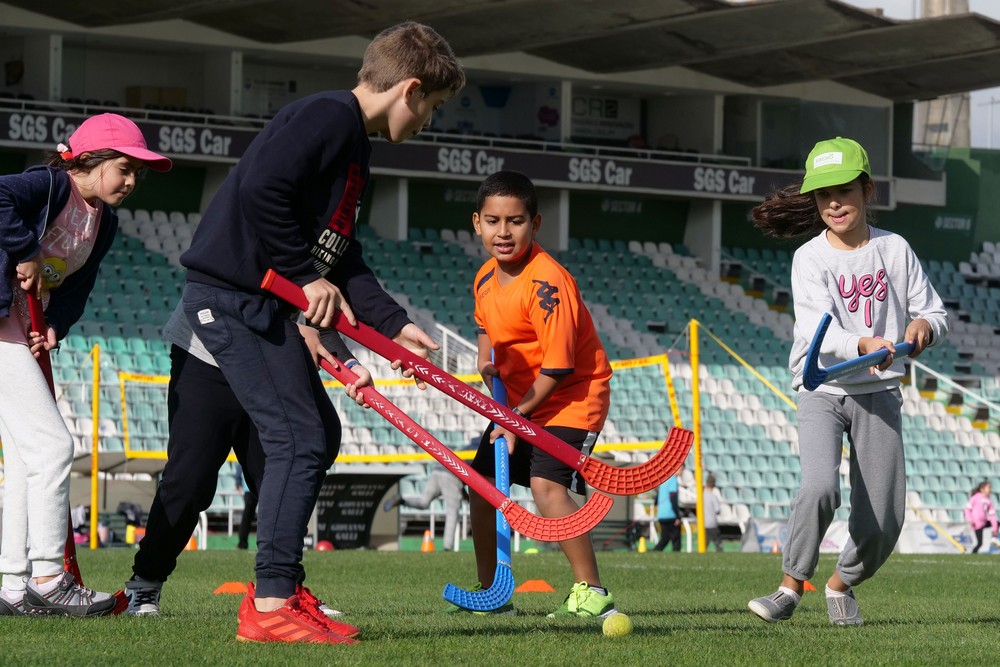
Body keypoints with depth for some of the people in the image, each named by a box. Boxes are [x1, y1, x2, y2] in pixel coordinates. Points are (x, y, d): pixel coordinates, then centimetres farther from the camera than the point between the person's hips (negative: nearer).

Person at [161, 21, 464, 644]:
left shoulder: (355, 146, 19)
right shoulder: (327, 116, -13)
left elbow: (344, 260, 20)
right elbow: (260, 190, -26)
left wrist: (395, 323, 8)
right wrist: (308, 276, -18)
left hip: (258, 305, 11)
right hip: (232, 295, -11)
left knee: (320, 434, 15)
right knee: (300, 439, -13)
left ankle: (278, 590, 19)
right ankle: (270, 607, -12)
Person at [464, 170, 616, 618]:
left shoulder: (547, 283, -26)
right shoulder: (486, 278, 0)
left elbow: (558, 368, -26)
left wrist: (518, 417, -19)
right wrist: (488, 367, 4)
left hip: (572, 397, -9)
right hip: (517, 400, 9)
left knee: (546, 484, -26)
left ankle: (591, 593, -23)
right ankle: (492, 594, 26)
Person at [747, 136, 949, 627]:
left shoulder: (895, 249, 4)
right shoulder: (810, 258, -5)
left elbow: (935, 313, 10)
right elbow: (817, 329, -19)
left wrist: (924, 326, -14)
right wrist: (862, 345, -38)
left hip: (878, 393, 3)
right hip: (822, 390, -3)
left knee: (883, 520, -1)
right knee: (820, 487, -27)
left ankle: (842, 584, 27)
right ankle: (791, 588, -11)